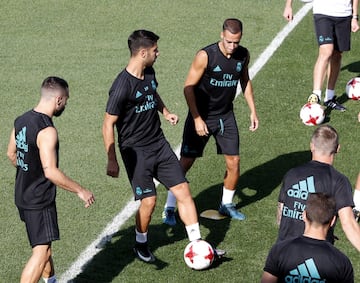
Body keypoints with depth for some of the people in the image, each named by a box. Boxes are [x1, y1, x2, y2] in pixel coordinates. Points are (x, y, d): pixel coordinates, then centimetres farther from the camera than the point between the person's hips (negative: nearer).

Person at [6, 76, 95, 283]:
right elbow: (51, 171, -28)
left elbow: (12, 154, 18)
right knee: (42, 252, -9)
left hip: (23, 194, 10)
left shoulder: (21, 121, 3)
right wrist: (80, 191, -20)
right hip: (40, 200, -10)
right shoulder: (47, 130, -24)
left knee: (44, 243, 26)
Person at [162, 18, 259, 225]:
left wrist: (253, 111, 12)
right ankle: (170, 209, 6)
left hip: (226, 115, 5)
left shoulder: (243, 55, -5)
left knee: (234, 162, 5)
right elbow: (189, 87, -16)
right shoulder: (206, 56, -22)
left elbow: (245, 81, 14)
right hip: (202, 115, -5)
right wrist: (197, 119, -19)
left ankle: (227, 205, 26)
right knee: (186, 162, -5)